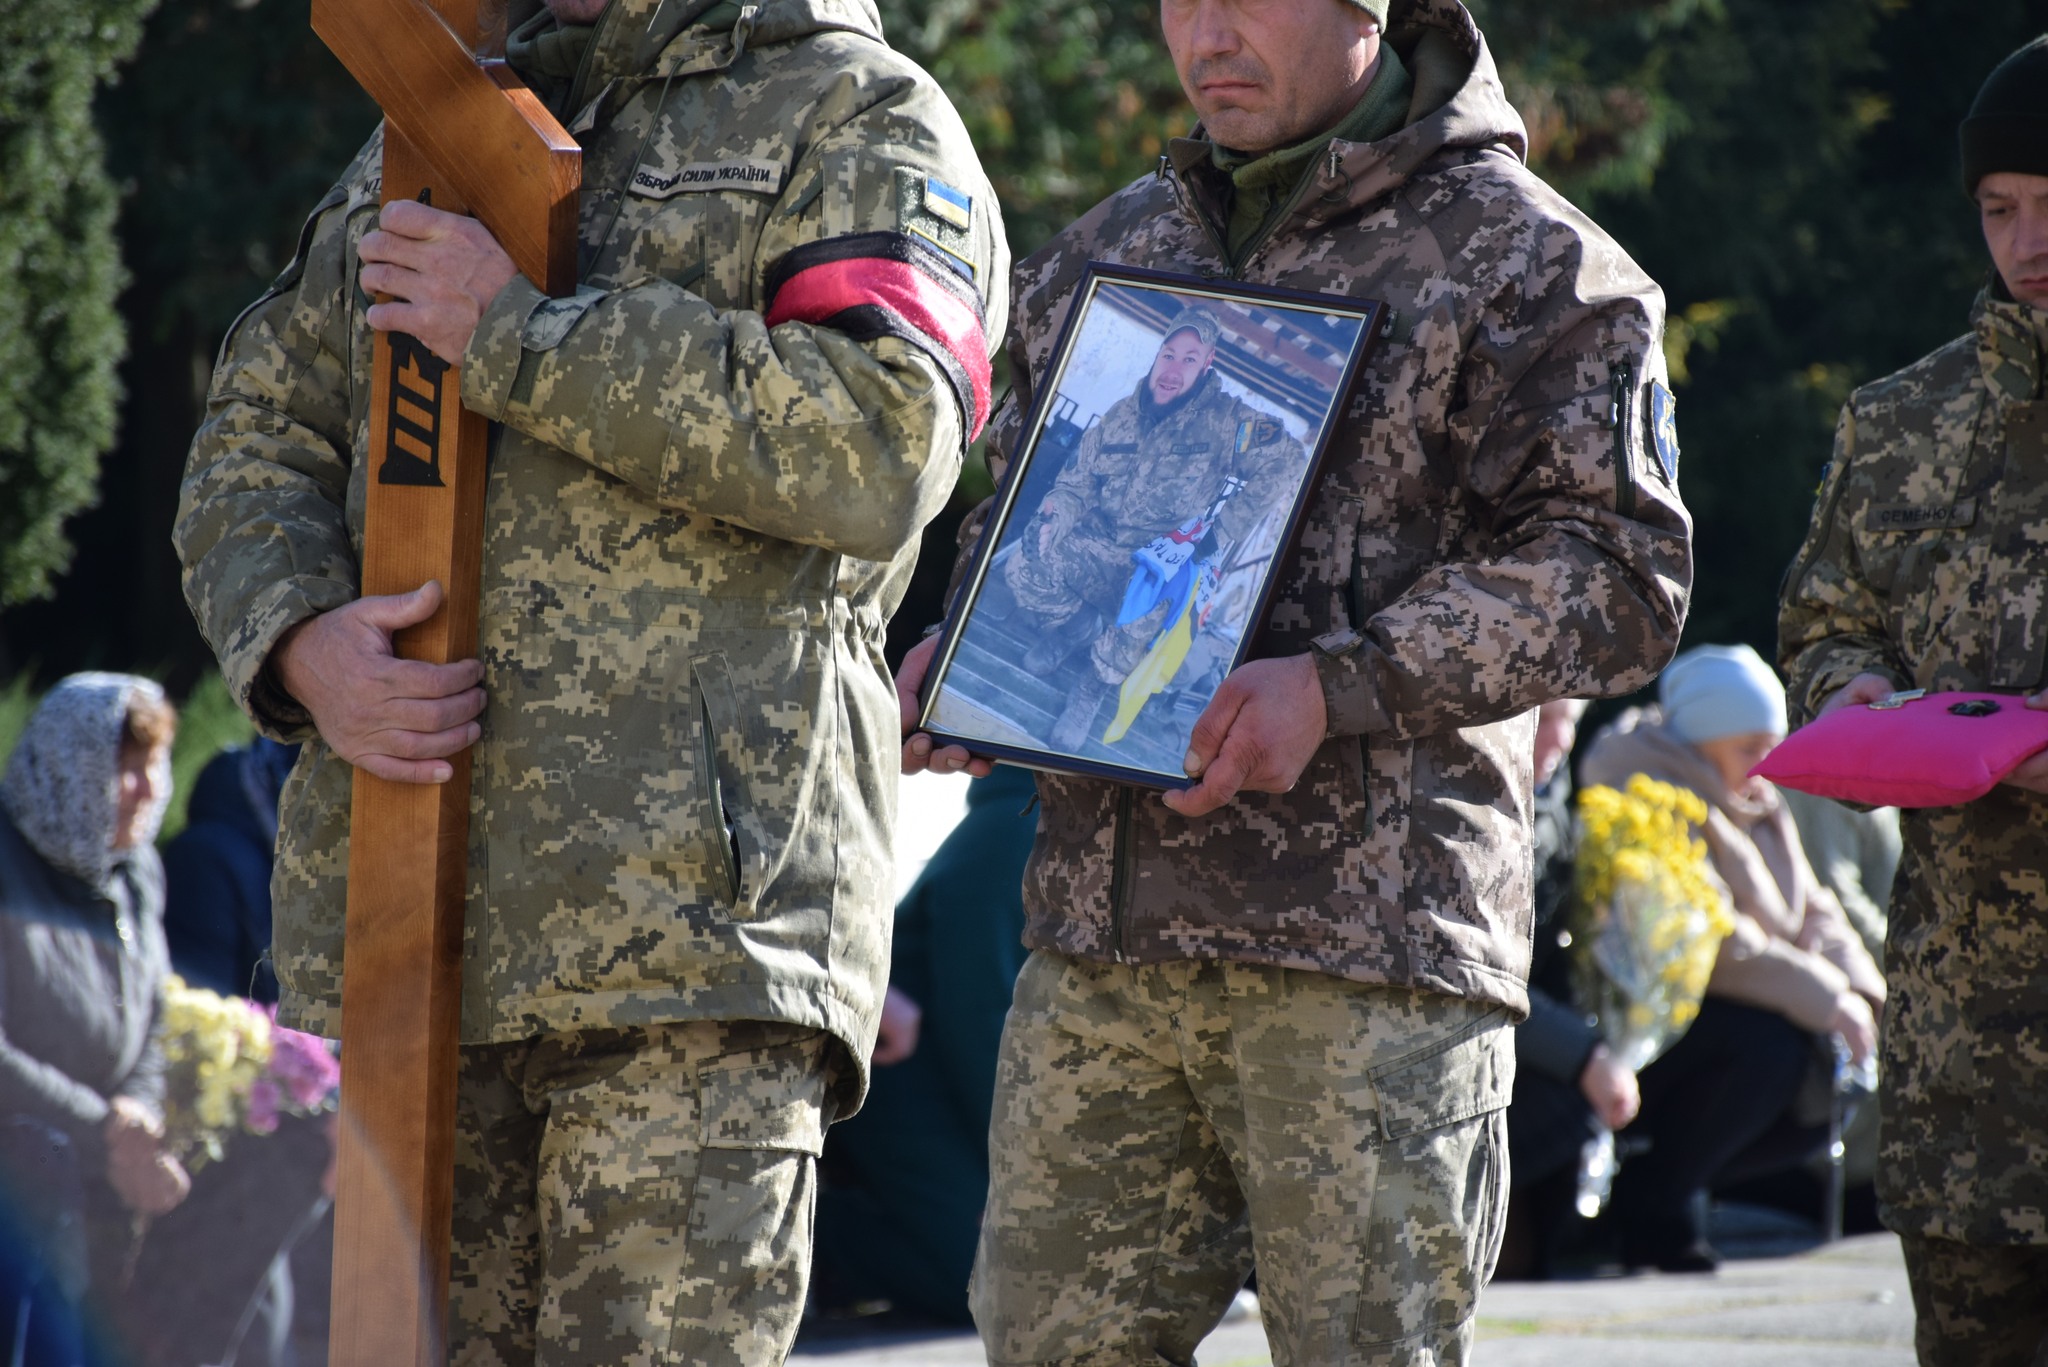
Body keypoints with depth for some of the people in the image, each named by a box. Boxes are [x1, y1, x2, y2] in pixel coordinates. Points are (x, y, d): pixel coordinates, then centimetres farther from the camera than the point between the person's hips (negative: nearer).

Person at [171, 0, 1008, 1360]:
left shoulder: (859, 116, 3)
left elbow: (880, 442, -15)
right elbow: (254, 442, 20)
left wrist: (521, 334, -12)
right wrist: (299, 644, -3)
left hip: (687, 921, -6)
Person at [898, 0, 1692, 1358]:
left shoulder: (1521, 256, 0)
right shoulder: (1100, 255, 19)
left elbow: (1619, 570, -7)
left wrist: (1339, 689, -17)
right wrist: (959, 654, 7)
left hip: (1368, 947, -5)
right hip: (1098, 933, 6)